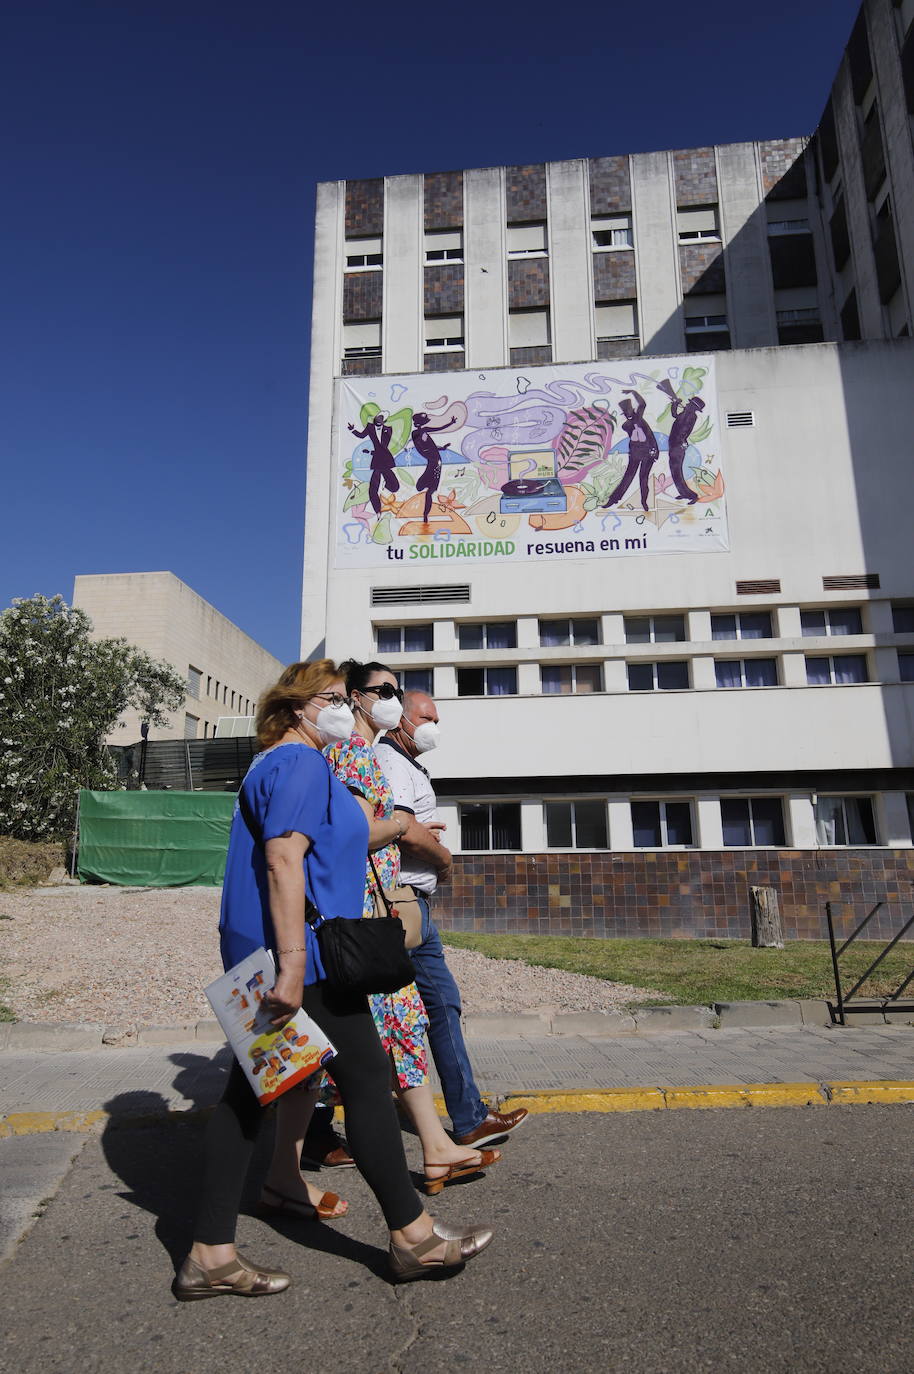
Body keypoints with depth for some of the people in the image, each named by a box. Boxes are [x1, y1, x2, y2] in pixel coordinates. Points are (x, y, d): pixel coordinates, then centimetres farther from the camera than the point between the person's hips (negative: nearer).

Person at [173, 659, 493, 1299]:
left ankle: (210, 1254, 21)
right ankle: (413, 1236, 17)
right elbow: (282, 859, -23)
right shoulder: (302, 763, -13)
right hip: (302, 947, -10)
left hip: (256, 951, 10)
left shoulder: (272, 765, 19)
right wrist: (292, 964, -27)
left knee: (249, 1089, 12)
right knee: (367, 1079, 2)